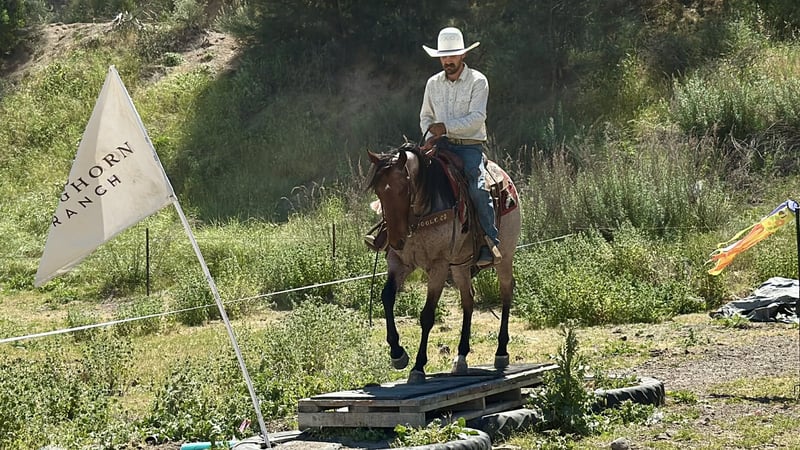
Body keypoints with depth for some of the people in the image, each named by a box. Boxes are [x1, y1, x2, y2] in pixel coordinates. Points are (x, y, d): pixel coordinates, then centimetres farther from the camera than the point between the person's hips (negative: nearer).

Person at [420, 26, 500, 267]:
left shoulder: (478, 81, -3)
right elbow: (425, 116, 20)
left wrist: (445, 127, -21)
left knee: (478, 187, -27)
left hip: (470, 146, -4)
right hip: (441, 147, 4)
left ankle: (490, 242, -20)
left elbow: (477, 118, -13)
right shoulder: (433, 83, 12)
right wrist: (430, 135, -1)